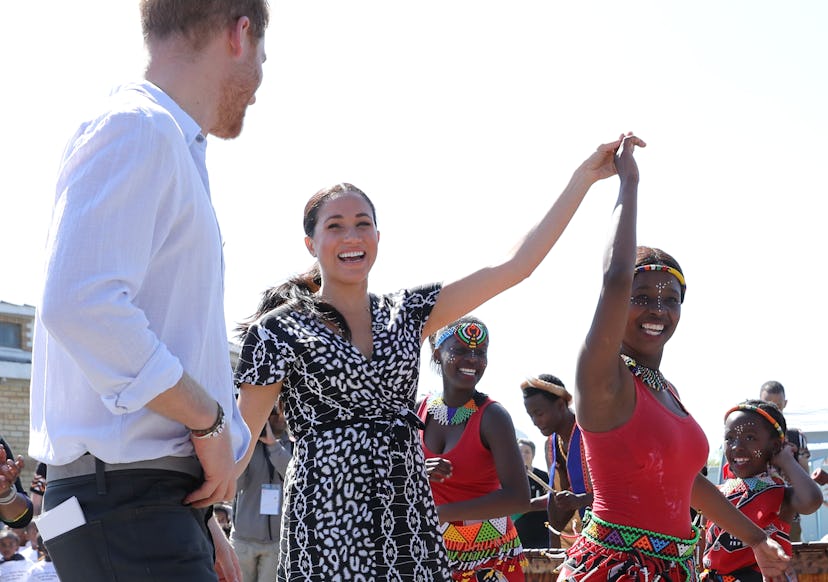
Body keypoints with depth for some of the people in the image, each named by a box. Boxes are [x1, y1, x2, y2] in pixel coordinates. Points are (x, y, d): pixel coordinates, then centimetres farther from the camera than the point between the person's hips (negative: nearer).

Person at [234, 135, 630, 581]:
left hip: (409, 521, 4)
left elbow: (515, 266, 6)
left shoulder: (406, 313, 10)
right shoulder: (280, 331, -2)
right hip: (326, 526, -4)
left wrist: (585, 176, 4)